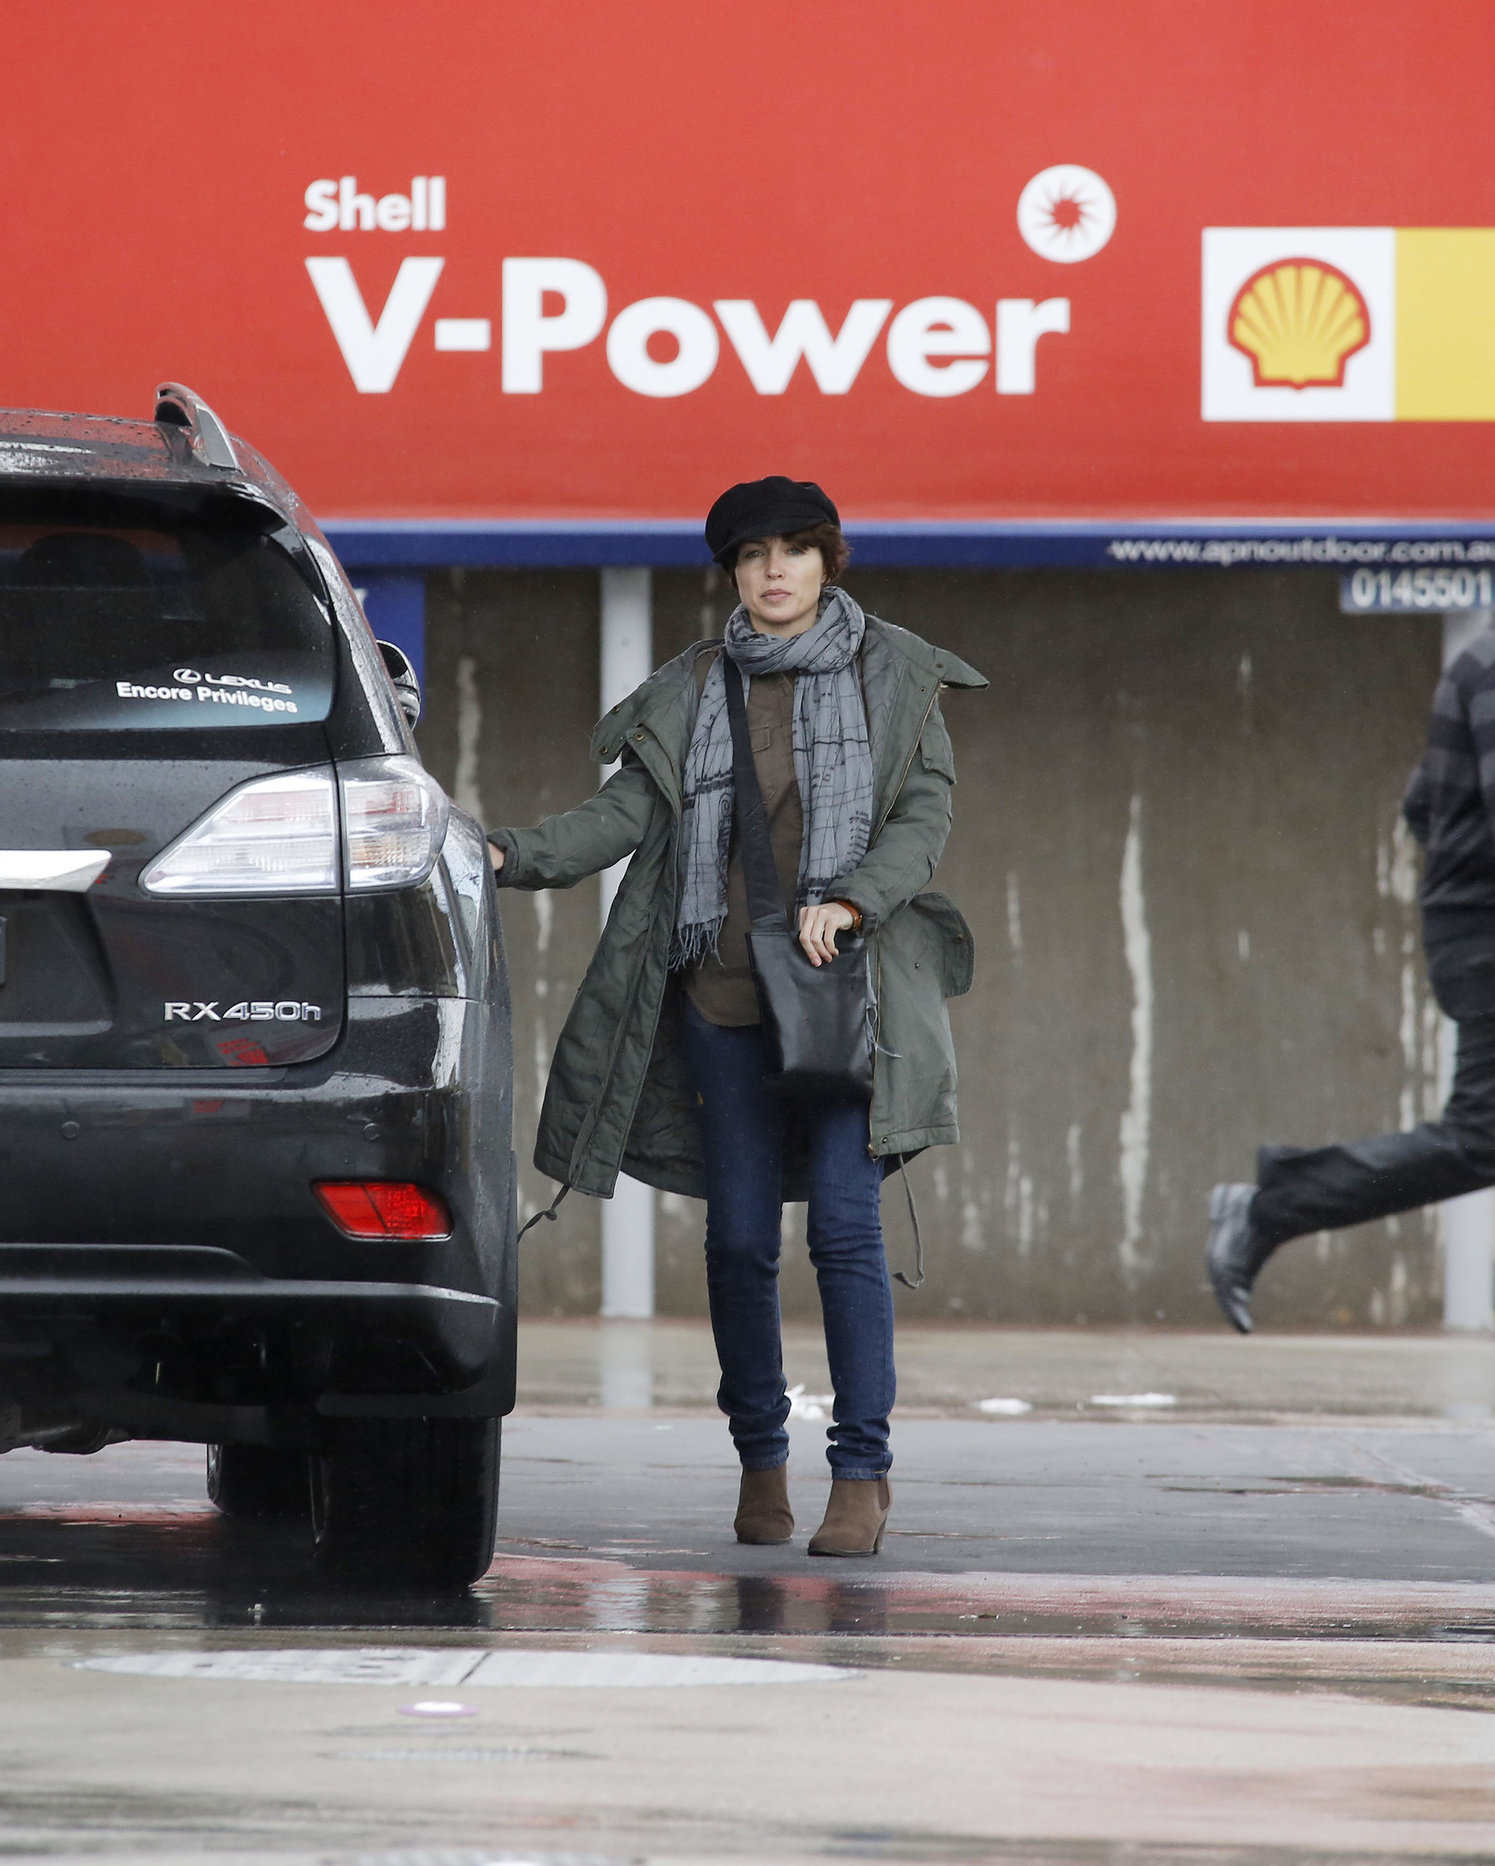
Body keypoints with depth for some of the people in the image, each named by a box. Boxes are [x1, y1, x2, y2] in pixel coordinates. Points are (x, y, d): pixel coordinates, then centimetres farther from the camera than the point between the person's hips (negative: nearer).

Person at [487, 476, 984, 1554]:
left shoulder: (894, 676, 6)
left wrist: (851, 902, -16)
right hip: (723, 990, 2)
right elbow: (628, 811, 3)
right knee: (740, 1235, 3)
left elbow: (925, 814, 1)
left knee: (845, 1224, -11)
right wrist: (514, 855, -12)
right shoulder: (692, 690, 10)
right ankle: (761, 1458, 16)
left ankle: (863, 1471, -8)